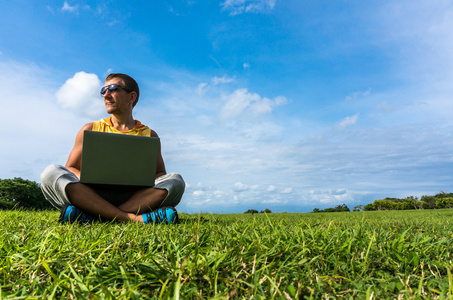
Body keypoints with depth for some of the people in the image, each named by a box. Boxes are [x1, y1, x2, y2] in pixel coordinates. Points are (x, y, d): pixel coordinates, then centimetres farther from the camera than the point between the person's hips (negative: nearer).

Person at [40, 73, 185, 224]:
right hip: (93, 195, 1)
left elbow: (160, 173, 15)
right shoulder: (90, 130, 16)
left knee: (175, 180, -24)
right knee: (51, 172, -23)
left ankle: (90, 216, -32)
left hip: (134, 197, 0)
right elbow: (70, 169, 12)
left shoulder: (149, 135, 14)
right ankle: (134, 218, -35)